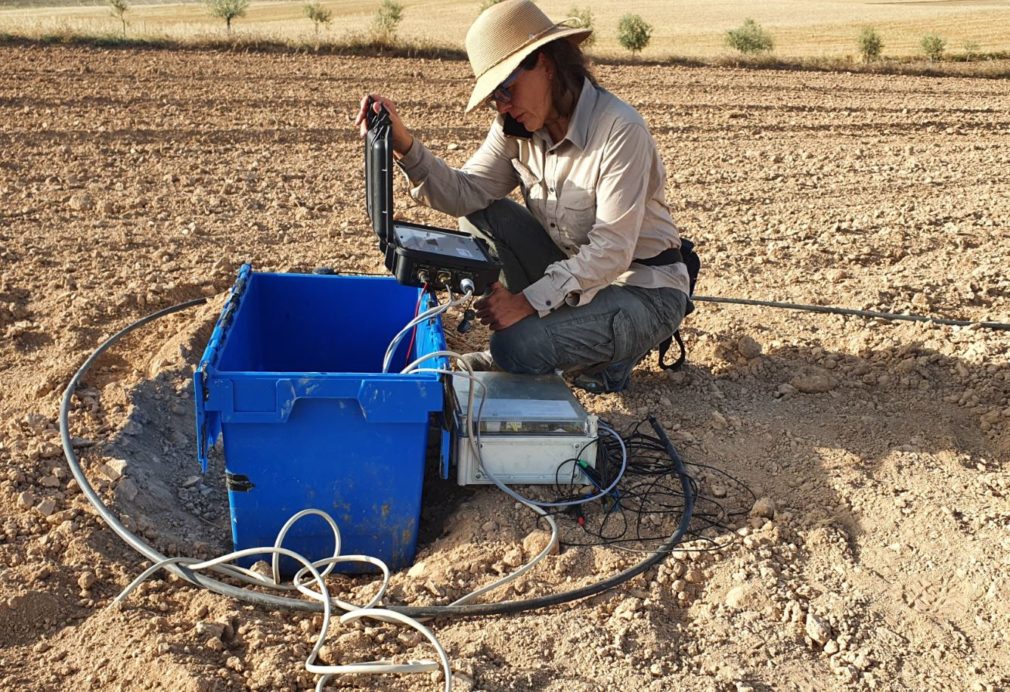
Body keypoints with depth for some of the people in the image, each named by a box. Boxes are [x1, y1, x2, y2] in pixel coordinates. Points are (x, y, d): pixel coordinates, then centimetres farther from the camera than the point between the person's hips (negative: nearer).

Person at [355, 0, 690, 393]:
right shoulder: (518, 128, -3)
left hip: (643, 290, -7)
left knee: (518, 347, -27)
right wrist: (405, 146, -27)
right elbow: (466, 193, -13)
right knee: (481, 215, -7)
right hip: (574, 273, 7)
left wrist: (529, 300, -32)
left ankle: (604, 356, 3)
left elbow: (612, 251, -27)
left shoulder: (619, 130, -24)